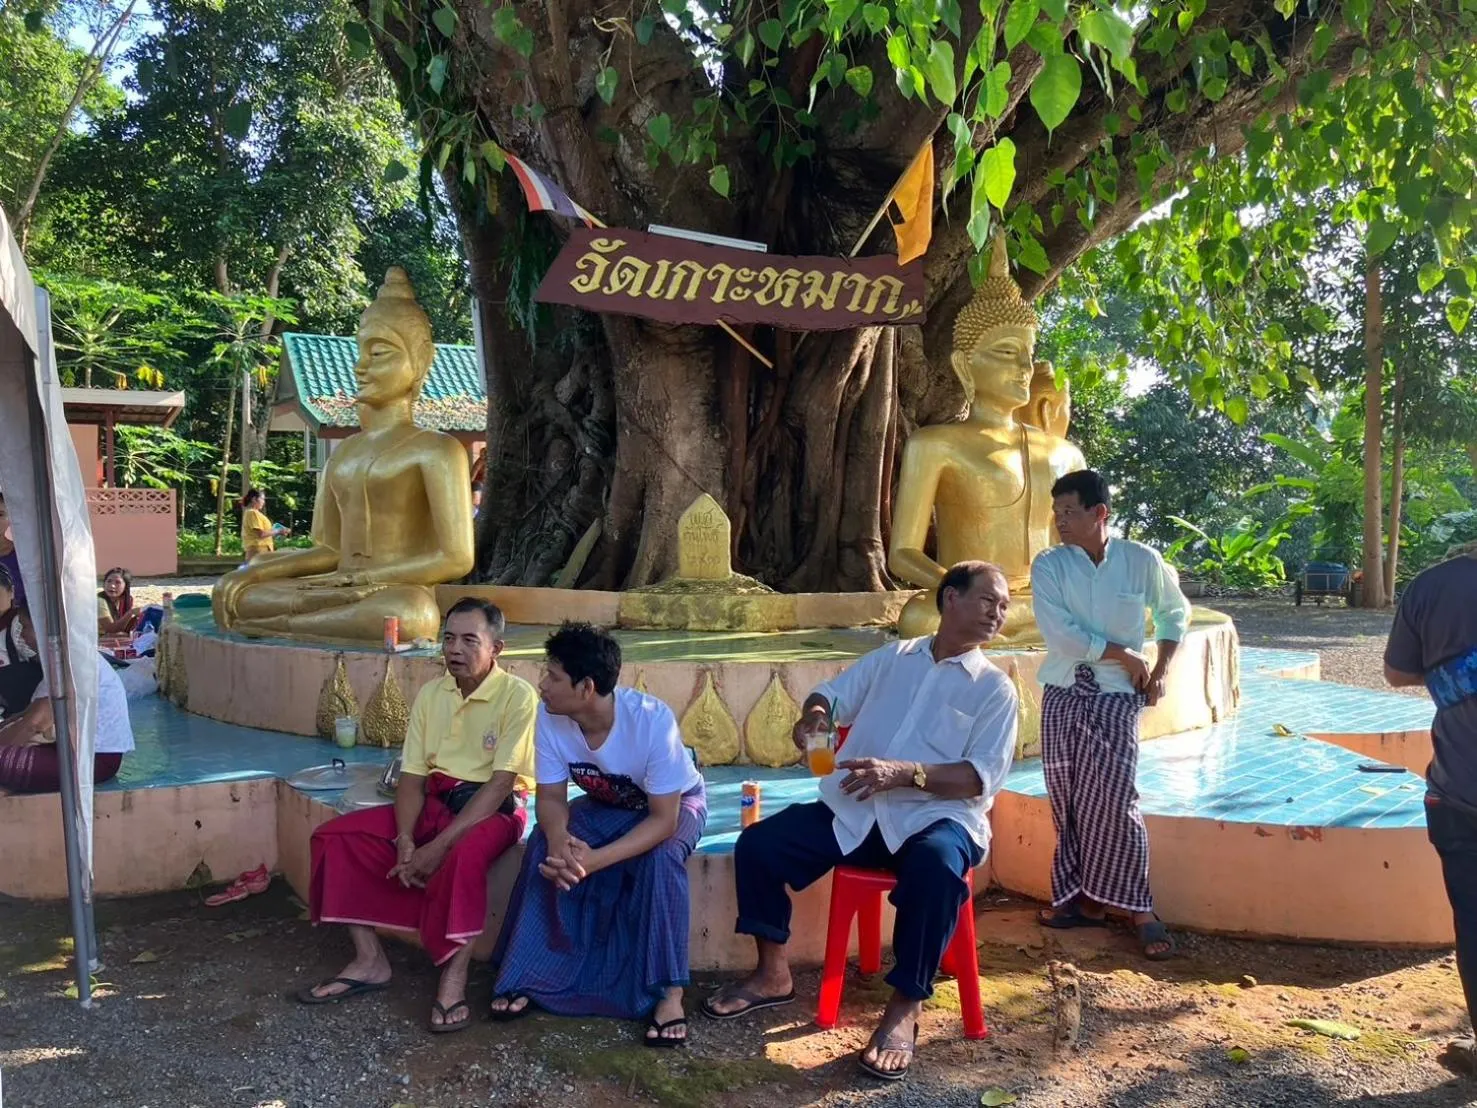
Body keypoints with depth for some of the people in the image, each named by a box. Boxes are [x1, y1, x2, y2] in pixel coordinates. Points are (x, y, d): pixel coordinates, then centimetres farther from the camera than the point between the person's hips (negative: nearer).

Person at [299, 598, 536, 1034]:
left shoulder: (517, 695, -14)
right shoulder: (430, 695, 6)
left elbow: (500, 782, -20)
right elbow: (412, 777, 3)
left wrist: (439, 845, -27)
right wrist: (405, 841, -16)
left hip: (495, 808, -6)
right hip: (435, 802, 7)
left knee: (462, 854, -40)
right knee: (336, 835, -8)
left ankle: (453, 978, -26)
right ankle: (370, 960, -4)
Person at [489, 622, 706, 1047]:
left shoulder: (652, 720, -37)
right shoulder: (550, 719, -24)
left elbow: (663, 820, -34)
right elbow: (552, 797, -16)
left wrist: (594, 860, -46)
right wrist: (561, 840, -40)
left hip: (676, 805, -4)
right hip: (606, 807, 4)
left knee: (660, 857, -34)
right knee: (544, 846, -22)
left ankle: (669, 992, -23)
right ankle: (529, 973, -10)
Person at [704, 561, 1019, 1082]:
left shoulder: (995, 688, 3)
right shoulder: (890, 658, 15)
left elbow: (981, 778, -9)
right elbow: (832, 694, 18)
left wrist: (902, 773, -24)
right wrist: (815, 712, -9)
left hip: (936, 816, -4)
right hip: (854, 812, 4)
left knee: (936, 864, -39)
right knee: (758, 842, -12)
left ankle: (905, 1008, -22)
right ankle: (772, 975, 6)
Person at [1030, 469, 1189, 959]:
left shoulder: (1142, 561, -3)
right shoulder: (1048, 565, -3)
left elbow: (1175, 612, 15)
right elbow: (1060, 634, -13)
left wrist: (1159, 671, 7)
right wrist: (1124, 655, -9)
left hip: (1117, 696, -2)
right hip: (1063, 696, 2)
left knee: (1113, 800, -9)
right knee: (1068, 800, 5)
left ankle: (1139, 909, 3)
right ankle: (1084, 899, 17)